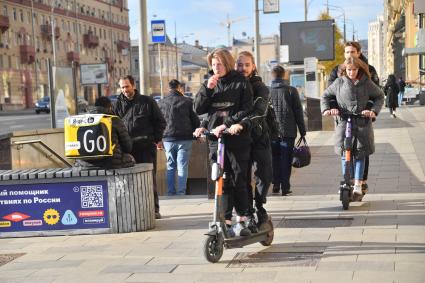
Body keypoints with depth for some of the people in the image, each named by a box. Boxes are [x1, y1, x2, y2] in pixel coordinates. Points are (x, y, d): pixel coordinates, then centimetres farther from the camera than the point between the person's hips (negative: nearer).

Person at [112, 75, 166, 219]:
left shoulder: (147, 102, 5)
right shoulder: (118, 104, 10)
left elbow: (160, 121, 8)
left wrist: (157, 139, 1)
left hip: (146, 147, -2)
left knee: (150, 178, 1)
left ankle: (154, 209, 7)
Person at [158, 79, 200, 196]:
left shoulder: (161, 103, 5)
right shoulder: (187, 101, -3)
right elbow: (195, 120, 1)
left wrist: (159, 138, 20)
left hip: (168, 138, 3)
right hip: (184, 138, -3)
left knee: (170, 166, 12)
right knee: (182, 167, 0)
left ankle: (170, 192, 11)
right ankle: (181, 193, -2)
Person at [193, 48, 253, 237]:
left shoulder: (241, 83, 1)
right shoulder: (209, 84, 13)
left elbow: (246, 110, -7)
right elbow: (199, 109, 6)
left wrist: (227, 124, -18)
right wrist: (207, 89, -8)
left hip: (237, 138, -3)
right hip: (215, 138, 3)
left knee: (239, 180, 0)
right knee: (222, 182, 3)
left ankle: (241, 221, 10)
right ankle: (226, 222, 8)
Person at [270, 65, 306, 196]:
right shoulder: (291, 91, -5)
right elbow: (298, 112, -2)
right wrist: (302, 131, 5)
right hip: (288, 131, -1)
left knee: (274, 158, 13)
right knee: (286, 159, 3)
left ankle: (276, 185, 15)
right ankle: (285, 187, 2)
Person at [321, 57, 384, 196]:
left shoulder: (366, 83, 4)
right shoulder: (339, 82, 4)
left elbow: (379, 96, 12)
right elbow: (325, 96, 12)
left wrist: (374, 110, -3)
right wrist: (326, 109, -5)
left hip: (362, 123, 0)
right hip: (344, 122, 0)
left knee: (360, 154, -2)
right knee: (344, 154, -2)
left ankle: (358, 185, 1)